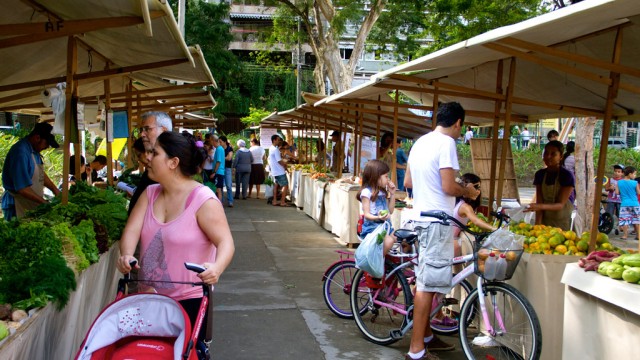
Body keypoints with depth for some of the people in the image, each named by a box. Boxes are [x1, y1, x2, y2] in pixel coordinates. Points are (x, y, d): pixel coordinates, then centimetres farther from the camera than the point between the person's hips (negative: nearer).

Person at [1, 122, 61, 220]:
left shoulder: (34, 150, 7)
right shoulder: (20, 153, -22)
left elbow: (41, 174, 20)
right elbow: (22, 189, -25)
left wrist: (55, 189, 8)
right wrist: (44, 203, -19)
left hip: (32, 206, 9)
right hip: (17, 207, -9)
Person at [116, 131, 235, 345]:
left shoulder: (204, 200, -15)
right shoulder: (150, 194, 5)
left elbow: (225, 242, -20)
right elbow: (132, 230, -4)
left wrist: (217, 267, -41)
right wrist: (126, 255, -26)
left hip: (189, 300, -6)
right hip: (148, 297, 6)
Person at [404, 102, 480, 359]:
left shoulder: (421, 142, 14)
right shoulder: (446, 143, -12)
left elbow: (407, 182, 19)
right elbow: (448, 187, -18)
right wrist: (468, 191, 0)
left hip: (420, 217, 9)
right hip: (436, 220, -9)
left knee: (424, 282, 17)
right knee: (427, 284, -6)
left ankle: (425, 336, 29)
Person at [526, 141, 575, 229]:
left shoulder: (567, 176, -14)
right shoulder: (540, 175, -1)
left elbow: (560, 205, -20)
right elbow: (539, 202, -7)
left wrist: (541, 206, -37)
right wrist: (538, 224, -20)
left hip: (563, 222, -3)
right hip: (546, 221, 4)